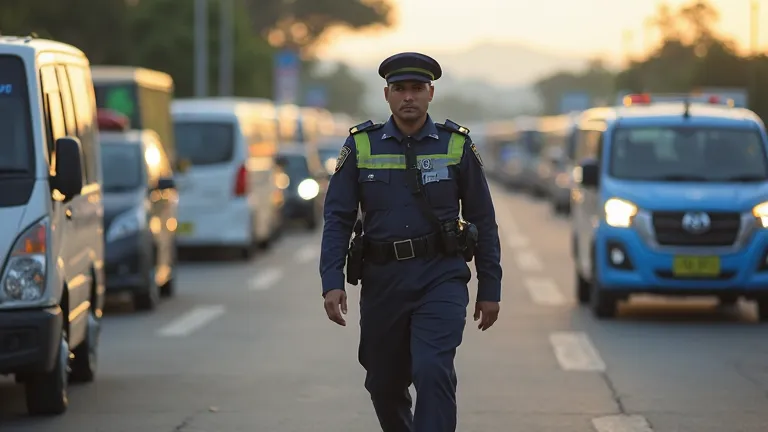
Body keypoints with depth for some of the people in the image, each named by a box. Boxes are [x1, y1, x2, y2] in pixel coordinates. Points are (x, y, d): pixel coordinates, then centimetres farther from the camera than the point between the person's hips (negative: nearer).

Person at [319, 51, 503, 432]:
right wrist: (332, 282, -11)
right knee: (384, 384, 13)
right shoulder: (361, 146, 2)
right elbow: (338, 218, 0)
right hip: (383, 281, 2)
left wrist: (490, 287, 4)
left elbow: (483, 219, 6)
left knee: (432, 371, -20)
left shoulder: (456, 144, 1)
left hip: (440, 277, -2)